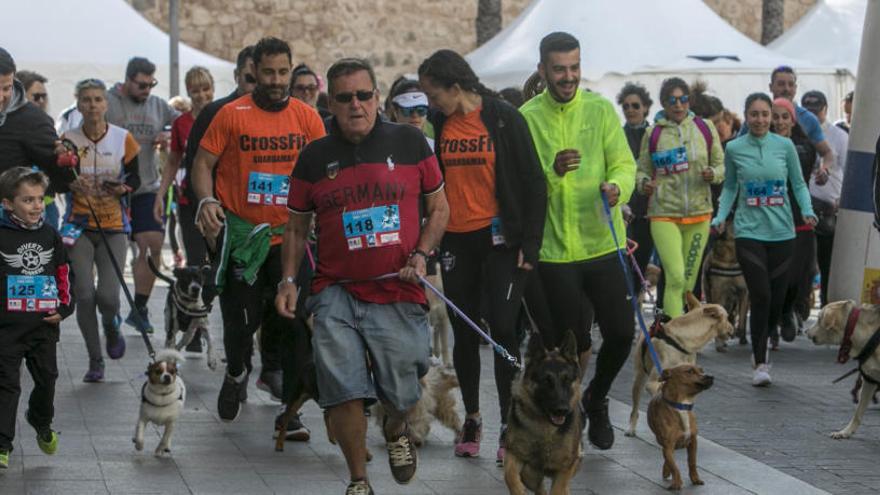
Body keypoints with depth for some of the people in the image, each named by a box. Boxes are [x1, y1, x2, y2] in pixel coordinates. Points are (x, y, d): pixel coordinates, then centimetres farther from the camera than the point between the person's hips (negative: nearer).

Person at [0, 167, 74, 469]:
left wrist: (64, 308, 5)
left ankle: (42, 425, 42)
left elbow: (63, 274, 14)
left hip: (44, 325, 4)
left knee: (47, 379, 16)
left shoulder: (50, 237, 5)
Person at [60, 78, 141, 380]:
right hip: (79, 225, 1)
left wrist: (124, 188, -17)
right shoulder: (68, 140, -2)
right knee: (85, 295, -6)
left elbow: (135, 177, 5)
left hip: (113, 227, -1)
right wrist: (71, 183, -18)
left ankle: (111, 327, 25)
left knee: (108, 295, -12)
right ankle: (95, 361, 9)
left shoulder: (123, 139, -2)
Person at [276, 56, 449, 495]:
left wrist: (420, 255, -3)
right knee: (344, 392, -10)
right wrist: (288, 281, 4)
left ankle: (396, 431, 42)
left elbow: (439, 207, 11)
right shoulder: (314, 157, 6)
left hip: (399, 294, 0)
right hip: (336, 294, 0)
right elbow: (297, 227, 14)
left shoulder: (409, 142, 4)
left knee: (401, 394, 5)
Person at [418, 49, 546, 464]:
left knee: (503, 328, -8)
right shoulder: (440, 125, 7)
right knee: (464, 332, 9)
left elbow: (533, 183, -5)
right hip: (456, 241, 5)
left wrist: (530, 243, -9)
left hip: (500, 238, -5)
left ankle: (510, 427, 0)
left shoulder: (504, 119, -6)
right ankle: (472, 418, 23)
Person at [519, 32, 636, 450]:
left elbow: (623, 163, -1)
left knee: (621, 332, 1)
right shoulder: (528, 117, -1)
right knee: (571, 344, 3)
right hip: (555, 248, -1)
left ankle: (596, 400, 29)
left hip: (602, 242, 1)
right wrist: (552, 171, -23)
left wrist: (617, 186, -23)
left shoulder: (600, 110, 2)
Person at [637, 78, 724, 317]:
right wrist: (644, 183, -13)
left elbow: (721, 165, 11)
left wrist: (713, 174, -11)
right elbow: (642, 170, 9)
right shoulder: (653, 133, 1)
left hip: (699, 213, 3)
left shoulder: (704, 127, 5)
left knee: (689, 280, 7)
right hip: (664, 214, -3)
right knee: (675, 277, -16)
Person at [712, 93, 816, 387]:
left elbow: (798, 184, 9)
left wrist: (807, 211, -7)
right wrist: (720, 217, -3)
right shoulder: (734, 148, 2)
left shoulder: (784, 146, 2)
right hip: (749, 231, -2)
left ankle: (761, 346, 31)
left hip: (781, 231, 2)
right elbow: (730, 188, 11)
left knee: (777, 297, 6)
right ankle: (760, 363, -2)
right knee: (761, 295, -11)